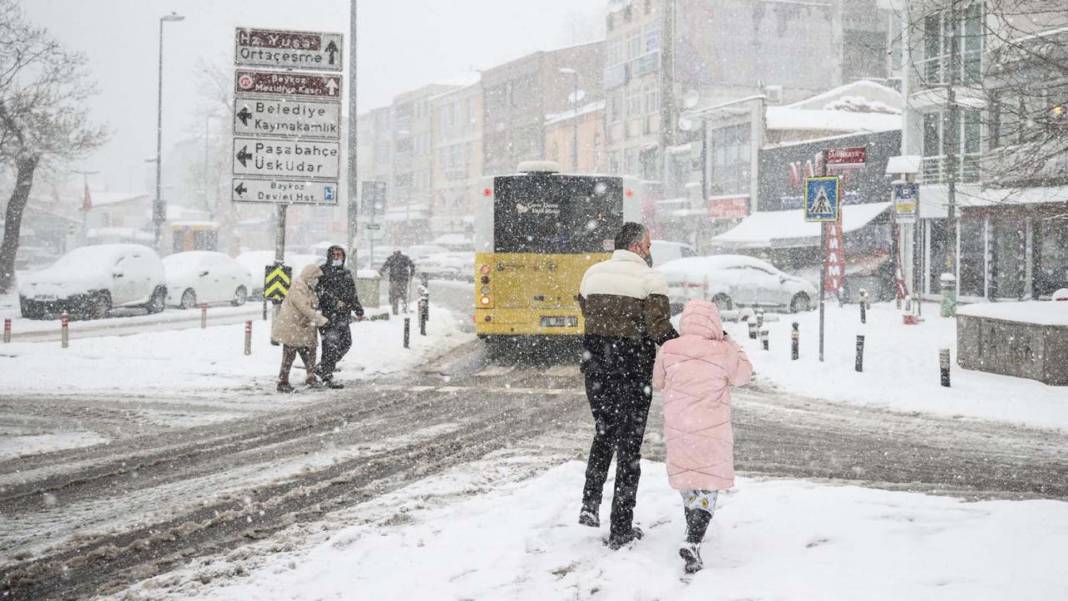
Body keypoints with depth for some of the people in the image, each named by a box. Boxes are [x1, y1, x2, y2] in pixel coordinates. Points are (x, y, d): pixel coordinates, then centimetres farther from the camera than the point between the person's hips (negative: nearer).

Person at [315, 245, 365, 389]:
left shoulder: (347, 274, 18)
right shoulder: (322, 271, -3)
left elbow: (353, 295, 26)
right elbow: (319, 291, -14)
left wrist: (358, 310, 23)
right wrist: (335, 302, -22)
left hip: (343, 315, 7)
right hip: (327, 314, -7)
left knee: (346, 342, 8)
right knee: (331, 345, -10)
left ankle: (322, 367, 21)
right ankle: (327, 376, -4)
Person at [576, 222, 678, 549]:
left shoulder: (592, 274, 5)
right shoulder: (650, 280, -11)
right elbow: (660, 329, -17)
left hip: (595, 365, 5)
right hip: (633, 369, -4)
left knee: (603, 433, 26)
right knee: (629, 444, 5)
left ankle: (590, 504, 16)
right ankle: (621, 529, 8)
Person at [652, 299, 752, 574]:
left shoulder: (668, 350, -4)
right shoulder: (723, 352, -10)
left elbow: (658, 383, 10)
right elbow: (743, 375, 9)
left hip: (677, 429, 3)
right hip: (712, 431, -3)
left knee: (686, 480, 22)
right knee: (708, 485, 2)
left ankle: (694, 532, 40)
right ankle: (693, 542, -16)